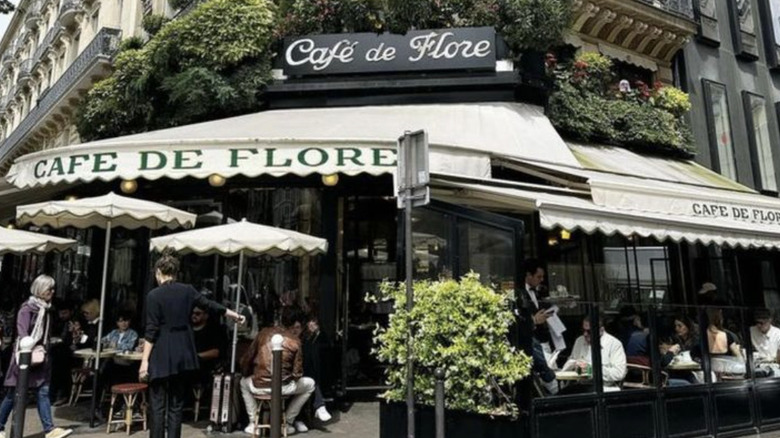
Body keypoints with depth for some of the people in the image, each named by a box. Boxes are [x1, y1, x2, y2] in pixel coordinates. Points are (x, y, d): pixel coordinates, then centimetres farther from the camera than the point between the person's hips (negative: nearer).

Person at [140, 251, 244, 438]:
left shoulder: (154, 295, -7)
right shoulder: (187, 290, 3)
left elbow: (151, 331, -10)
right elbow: (210, 304, 13)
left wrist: (144, 361, -7)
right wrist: (234, 315, 26)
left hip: (161, 356, -3)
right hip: (183, 355, 4)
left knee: (158, 406, 4)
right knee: (176, 405, 10)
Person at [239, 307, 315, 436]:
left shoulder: (264, 332, 5)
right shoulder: (295, 341, -1)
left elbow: (246, 360, 9)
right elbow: (297, 374, -3)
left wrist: (246, 375, 29)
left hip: (258, 386, 3)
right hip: (282, 387, -2)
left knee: (244, 382, 38)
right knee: (309, 384, 25)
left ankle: (253, 423, 28)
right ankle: (287, 422, 24)